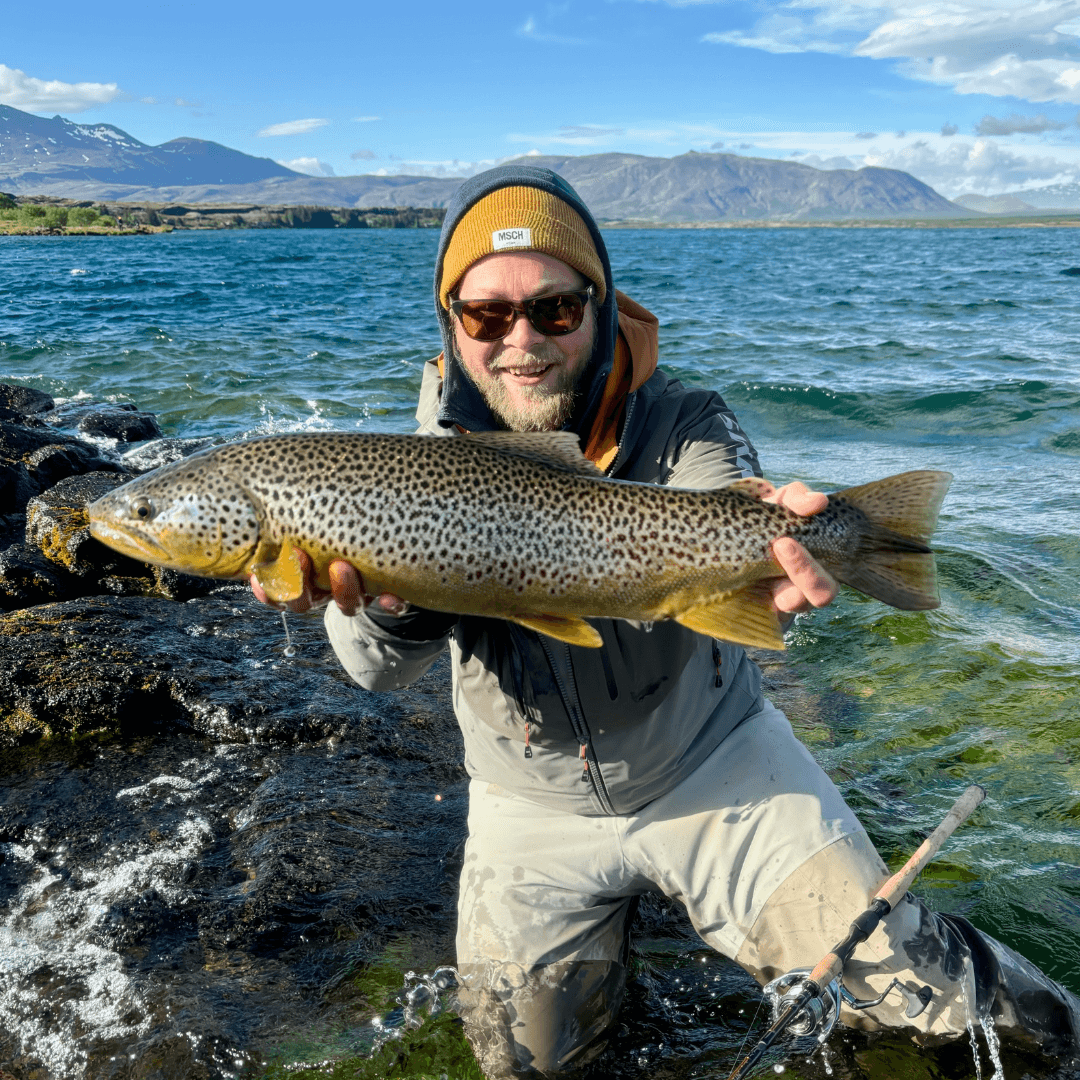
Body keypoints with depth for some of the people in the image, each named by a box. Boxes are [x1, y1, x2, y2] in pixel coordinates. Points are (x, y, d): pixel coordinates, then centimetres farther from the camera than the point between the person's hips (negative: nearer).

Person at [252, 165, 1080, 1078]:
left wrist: (764, 539, -61)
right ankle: (606, 922, 41)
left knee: (891, 980, -7)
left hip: (711, 761, -1)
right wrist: (382, 590, -48)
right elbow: (381, 667, -24)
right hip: (534, 807, 2)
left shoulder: (685, 426, -16)